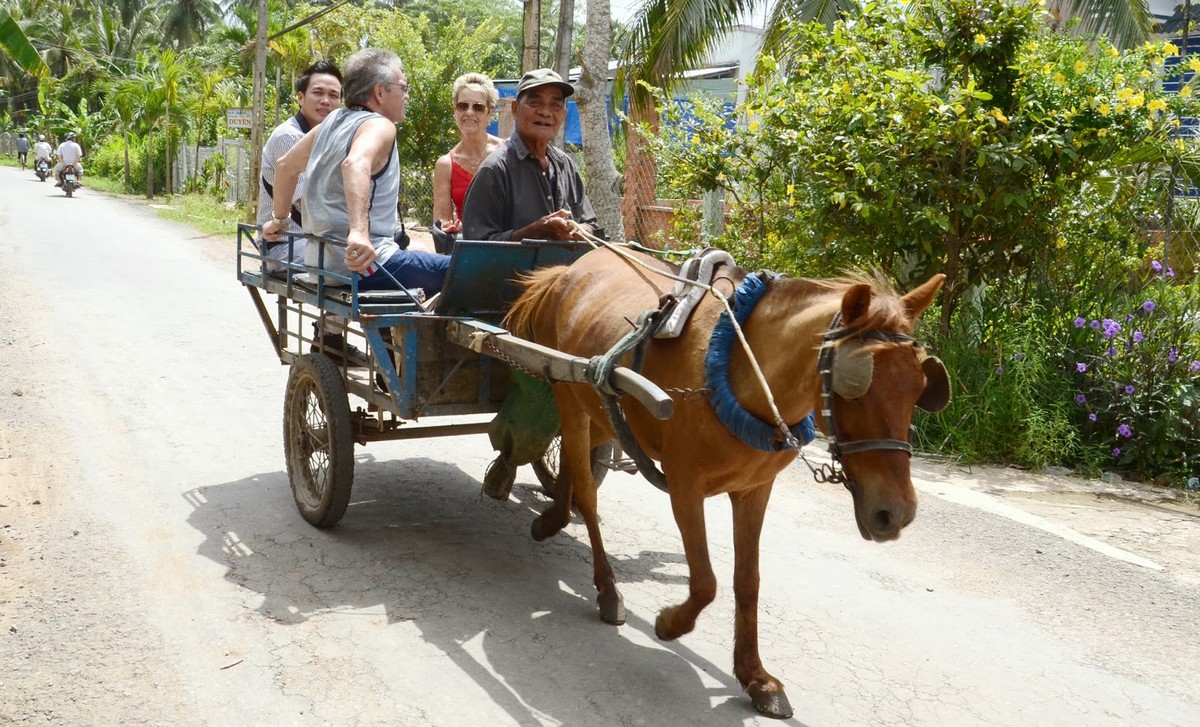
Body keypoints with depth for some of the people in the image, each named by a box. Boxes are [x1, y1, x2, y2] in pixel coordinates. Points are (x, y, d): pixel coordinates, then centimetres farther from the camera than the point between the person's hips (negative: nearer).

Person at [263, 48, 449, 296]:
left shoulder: (333, 120, 16)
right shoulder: (379, 126, -10)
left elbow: (286, 166, 26)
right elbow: (356, 164, -32)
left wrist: (279, 218, 37)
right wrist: (358, 232, -43)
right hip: (362, 264, -10)